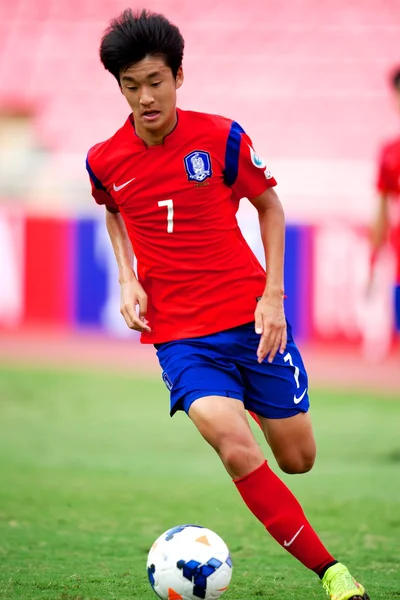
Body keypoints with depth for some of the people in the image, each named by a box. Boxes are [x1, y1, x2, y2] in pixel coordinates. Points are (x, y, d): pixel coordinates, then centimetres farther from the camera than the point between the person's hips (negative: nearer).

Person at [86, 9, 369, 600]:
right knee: (236, 449, -24)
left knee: (298, 458, 7)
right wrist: (128, 279, 5)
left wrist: (274, 294, -3)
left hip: (251, 318, 1)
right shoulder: (105, 161, -3)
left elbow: (270, 207, 7)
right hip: (179, 333, -1)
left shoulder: (221, 138, -8)